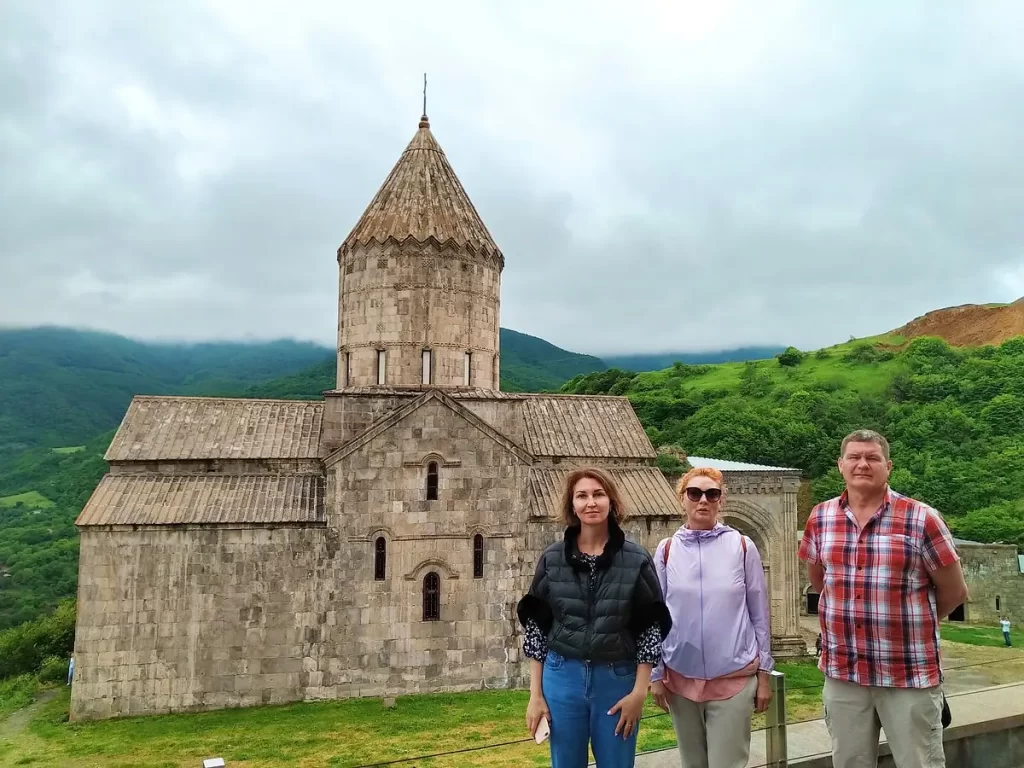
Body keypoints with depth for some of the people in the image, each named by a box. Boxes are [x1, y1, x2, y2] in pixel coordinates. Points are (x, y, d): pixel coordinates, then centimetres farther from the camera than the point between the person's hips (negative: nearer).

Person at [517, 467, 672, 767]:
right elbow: (535, 625, 2)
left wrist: (639, 691, -5)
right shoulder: (552, 559, -1)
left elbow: (650, 628, -1)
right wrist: (535, 694, 0)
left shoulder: (637, 560, -4)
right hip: (562, 678, 1)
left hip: (618, 680, -1)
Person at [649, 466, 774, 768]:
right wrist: (656, 674, 3)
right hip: (680, 677, 2)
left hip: (734, 677, -2)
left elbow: (759, 614, 2)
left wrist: (763, 673, 2)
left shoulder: (742, 546, -4)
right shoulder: (667, 550, 0)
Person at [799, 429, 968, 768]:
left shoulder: (921, 519, -9)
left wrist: (912, 624, 12)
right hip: (842, 671, 3)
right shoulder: (820, 518, 2)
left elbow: (954, 592, 2)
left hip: (910, 673, -3)